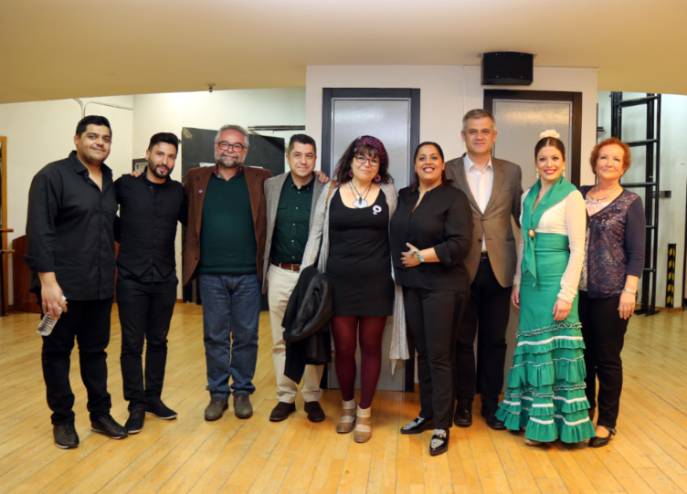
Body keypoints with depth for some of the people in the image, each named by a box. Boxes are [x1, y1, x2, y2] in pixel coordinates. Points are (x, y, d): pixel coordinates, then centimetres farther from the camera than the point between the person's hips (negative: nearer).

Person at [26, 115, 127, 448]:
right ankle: (62, 419, 23)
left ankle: (100, 414, 27)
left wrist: (111, 271, 8)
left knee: (95, 351, 14)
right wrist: (47, 280, -20)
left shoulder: (111, 182, 10)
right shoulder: (52, 176, -8)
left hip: (100, 286, 5)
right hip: (62, 285, -5)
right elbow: (39, 232, -14)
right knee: (57, 352, 9)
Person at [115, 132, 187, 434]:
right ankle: (136, 405, 14)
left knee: (158, 341, 11)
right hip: (131, 278, -2)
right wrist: (123, 237, 2)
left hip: (165, 279, 2)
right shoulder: (125, 185, -2)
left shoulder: (178, 192, 4)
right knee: (132, 343, 2)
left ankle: (153, 397, 25)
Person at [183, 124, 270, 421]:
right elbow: (184, 215, 8)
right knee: (215, 337, 9)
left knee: (246, 337, 8)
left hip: (248, 274, 0)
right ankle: (218, 393, 23)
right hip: (211, 274, 1)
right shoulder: (196, 178, 7)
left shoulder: (260, 180, 4)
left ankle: (242, 392, 23)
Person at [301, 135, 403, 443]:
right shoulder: (331, 191, 5)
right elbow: (316, 235, 6)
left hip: (376, 283, 0)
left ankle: (365, 412, 23)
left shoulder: (388, 193, 5)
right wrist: (306, 274, 0)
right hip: (339, 282, 0)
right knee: (343, 348, 7)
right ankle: (347, 405, 29)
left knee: (371, 346, 7)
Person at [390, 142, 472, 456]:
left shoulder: (454, 198, -6)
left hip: (442, 287, -5)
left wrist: (422, 256, -14)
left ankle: (442, 426, 10)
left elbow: (460, 244, -15)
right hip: (412, 286, 6)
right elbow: (397, 237, 18)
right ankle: (427, 414, 26)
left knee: (439, 355, -1)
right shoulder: (404, 196, 11)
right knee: (422, 352, 13)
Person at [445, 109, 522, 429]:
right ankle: (464, 402, 24)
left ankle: (491, 402, 25)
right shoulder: (449, 171, 1)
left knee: (494, 340, 11)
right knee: (462, 339, 9)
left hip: (498, 267, 2)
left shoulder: (511, 172, 7)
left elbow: (522, 215, 10)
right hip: (462, 267, -1)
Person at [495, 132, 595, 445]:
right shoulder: (528, 196, 12)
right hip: (532, 281, 6)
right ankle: (535, 417, 25)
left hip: (555, 280, -6)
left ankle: (551, 423, 13)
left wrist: (566, 293, -16)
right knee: (534, 350, 12)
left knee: (555, 350, 1)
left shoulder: (571, 196, -8)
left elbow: (578, 250, -11)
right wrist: (518, 283, 13)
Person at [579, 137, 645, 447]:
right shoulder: (579, 196, 7)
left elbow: (637, 252, -6)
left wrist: (629, 291, -12)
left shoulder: (630, 202, -2)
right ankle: (583, 411, 28)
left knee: (607, 357, 6)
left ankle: (606, 422, 20)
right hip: (580, 290, 3)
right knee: (582, 354, 11)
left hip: (611, 292, -3)